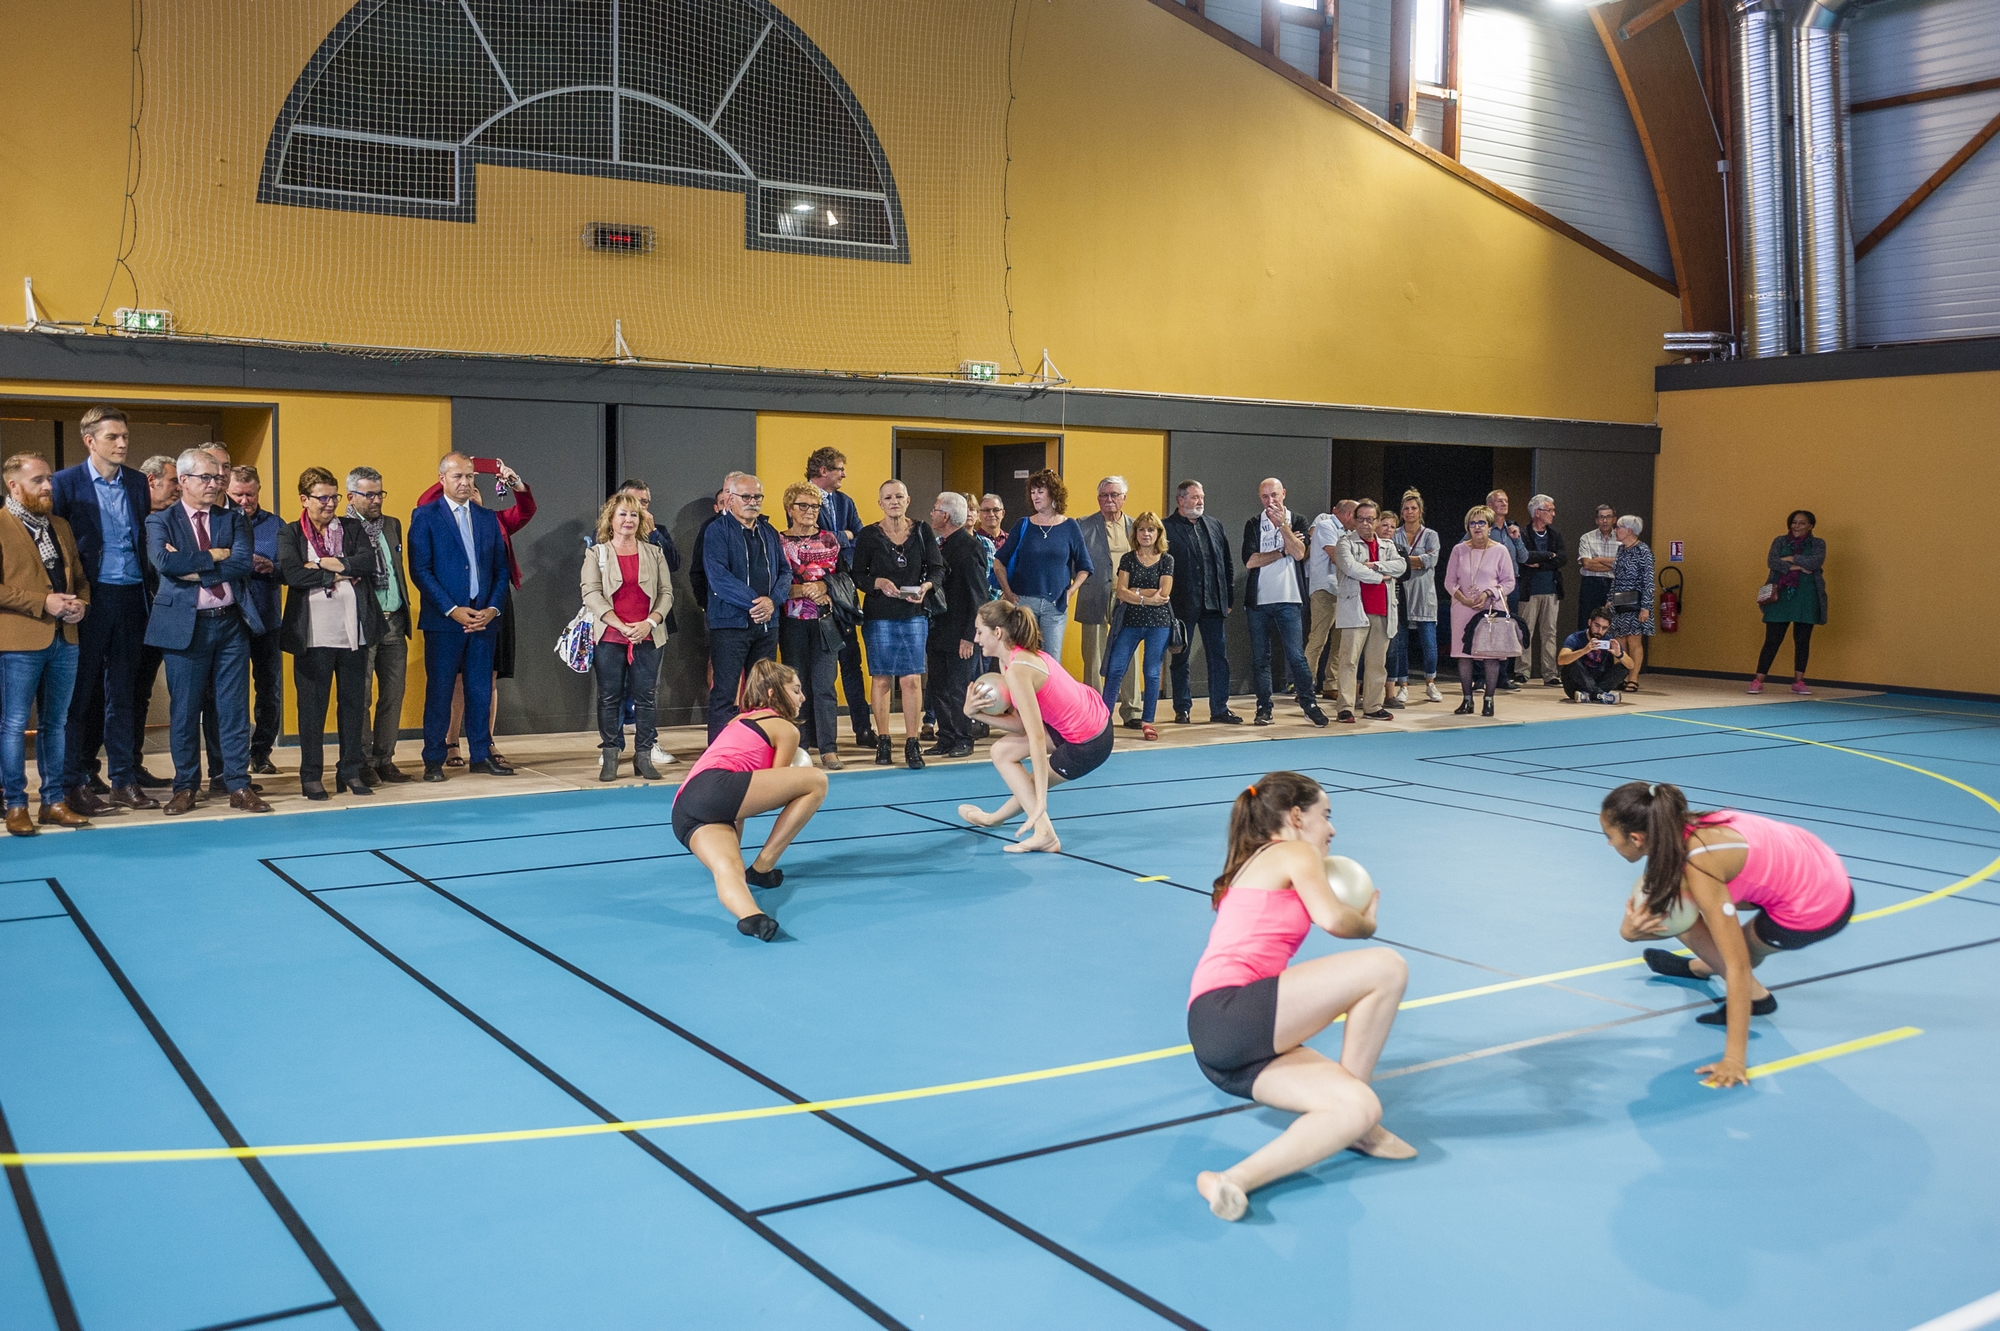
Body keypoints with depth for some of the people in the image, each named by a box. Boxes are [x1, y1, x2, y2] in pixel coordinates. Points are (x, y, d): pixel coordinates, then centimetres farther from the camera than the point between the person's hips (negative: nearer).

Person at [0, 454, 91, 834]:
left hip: (64, 639, 7)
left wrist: (81, 604, 1)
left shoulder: (60, 527, 17)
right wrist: (43, 602, -17)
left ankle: (54, 801, 17)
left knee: (55, 723, 11)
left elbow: (79, 577, 22)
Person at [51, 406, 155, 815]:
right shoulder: (66, 482, -4)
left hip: (131, 597, 4)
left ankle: (124, 780, 15)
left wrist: (148, 587, 5)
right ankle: (75, 784, 7)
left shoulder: (137, 482, 9)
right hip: (91, 598, -4)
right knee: (80, 693, 2)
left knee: (122, 692, 9)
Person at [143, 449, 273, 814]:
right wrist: (214, 555, -12)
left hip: (231, 623, 2)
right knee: (185, 711, 5)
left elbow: (243, 562, -7)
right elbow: (164, 562, -17)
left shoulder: (232, 519, 10)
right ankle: (186, 787, 15)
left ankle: (238, 785, 10)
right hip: (186, 626, -2)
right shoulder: (161, 521, 3)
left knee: (234, 708, 4)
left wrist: (194, 571, -13)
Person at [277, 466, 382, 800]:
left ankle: (352, 771, 17)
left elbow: (368, 562, -4)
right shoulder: (290, 534, 4)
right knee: (312, 706, 2)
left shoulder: (353, 528, 13)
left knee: (354, 702, 7)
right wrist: (339, 575, -9)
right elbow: (291, 573, -13)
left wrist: (326, 563, -10)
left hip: (353, 633, 3)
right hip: (313, 634, -3)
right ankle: (311, 776, 11)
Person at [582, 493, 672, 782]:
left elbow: (666, 593, 7)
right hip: (609, 638, -1)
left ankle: (644, 756, 8)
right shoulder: (596, 553, 5)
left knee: (645, 697, 2)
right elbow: (591, 594, -5)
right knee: (610, 698, 2)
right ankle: (609, 759, 7)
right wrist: (621, 626, -15)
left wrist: (650, 622, -10)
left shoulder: (654, 553, 11)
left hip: (647, 637, 2)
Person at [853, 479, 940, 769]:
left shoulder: (923, 531, 6)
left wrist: (926, 585, -15)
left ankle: (912, 744, 0)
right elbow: (858, 575, 0)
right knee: (881, 679, 3)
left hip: (914, 615, 1)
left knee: (912, 679, -4)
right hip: (879, 615, -1)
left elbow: (937, 569, 4)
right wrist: (879, 583, -18)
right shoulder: (869, 535, 2)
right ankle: (883, 742, 12)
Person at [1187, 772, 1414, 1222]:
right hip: (1229, 1012, -9)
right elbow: (1334, 920, -10)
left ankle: (1235, 1179, -21)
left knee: (1360, 1108, -6)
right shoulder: (1294, 853, 5)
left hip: (1222, 1039, 9)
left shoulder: (1253, 865, 31)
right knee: (1387, 967, -11)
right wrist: (1367, 923, 10)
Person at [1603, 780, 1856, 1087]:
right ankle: (1705, 966, 36)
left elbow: (1738, 966, -28)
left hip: (1817, 910, -8)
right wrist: (1630, 929, -21)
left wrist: (1733, 1058, -28)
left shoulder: (1699, 868, -29)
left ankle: (1754, 995, 6)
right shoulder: (1680, 829, -6)